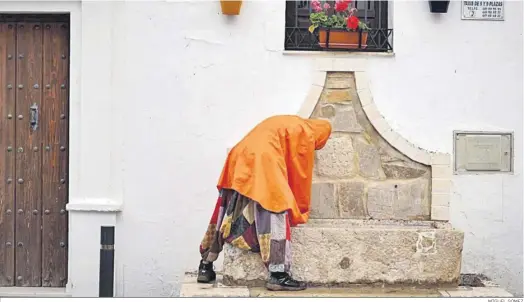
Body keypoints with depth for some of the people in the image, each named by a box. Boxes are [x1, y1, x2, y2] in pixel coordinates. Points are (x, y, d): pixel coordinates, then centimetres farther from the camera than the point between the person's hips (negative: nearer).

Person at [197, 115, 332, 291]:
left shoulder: (282, 124, 32)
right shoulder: (306, 133, 9)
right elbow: (300, 175, 10)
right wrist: (300, 213, 19)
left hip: (239, 161, 8)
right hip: (264, 163, -8)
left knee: (226, 215, 12)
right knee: (275, 213, -6)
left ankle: (205, 267, 14)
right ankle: (278, 275, -12)